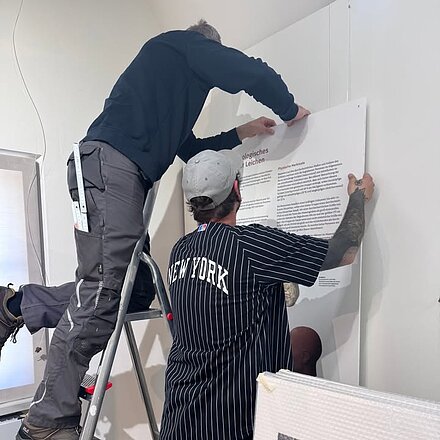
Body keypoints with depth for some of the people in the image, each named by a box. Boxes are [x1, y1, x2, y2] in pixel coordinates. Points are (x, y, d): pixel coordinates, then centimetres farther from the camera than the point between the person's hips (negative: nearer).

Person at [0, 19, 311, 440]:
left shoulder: (181, 88, 35)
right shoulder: (184, 45, 10)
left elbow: (186, 147, 36)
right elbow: (254, 74, -4)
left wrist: (237, 134, 34)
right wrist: (289, 110, 13)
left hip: (124, 175, 10)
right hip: (109, 163, -10)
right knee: (104, 287, -14)